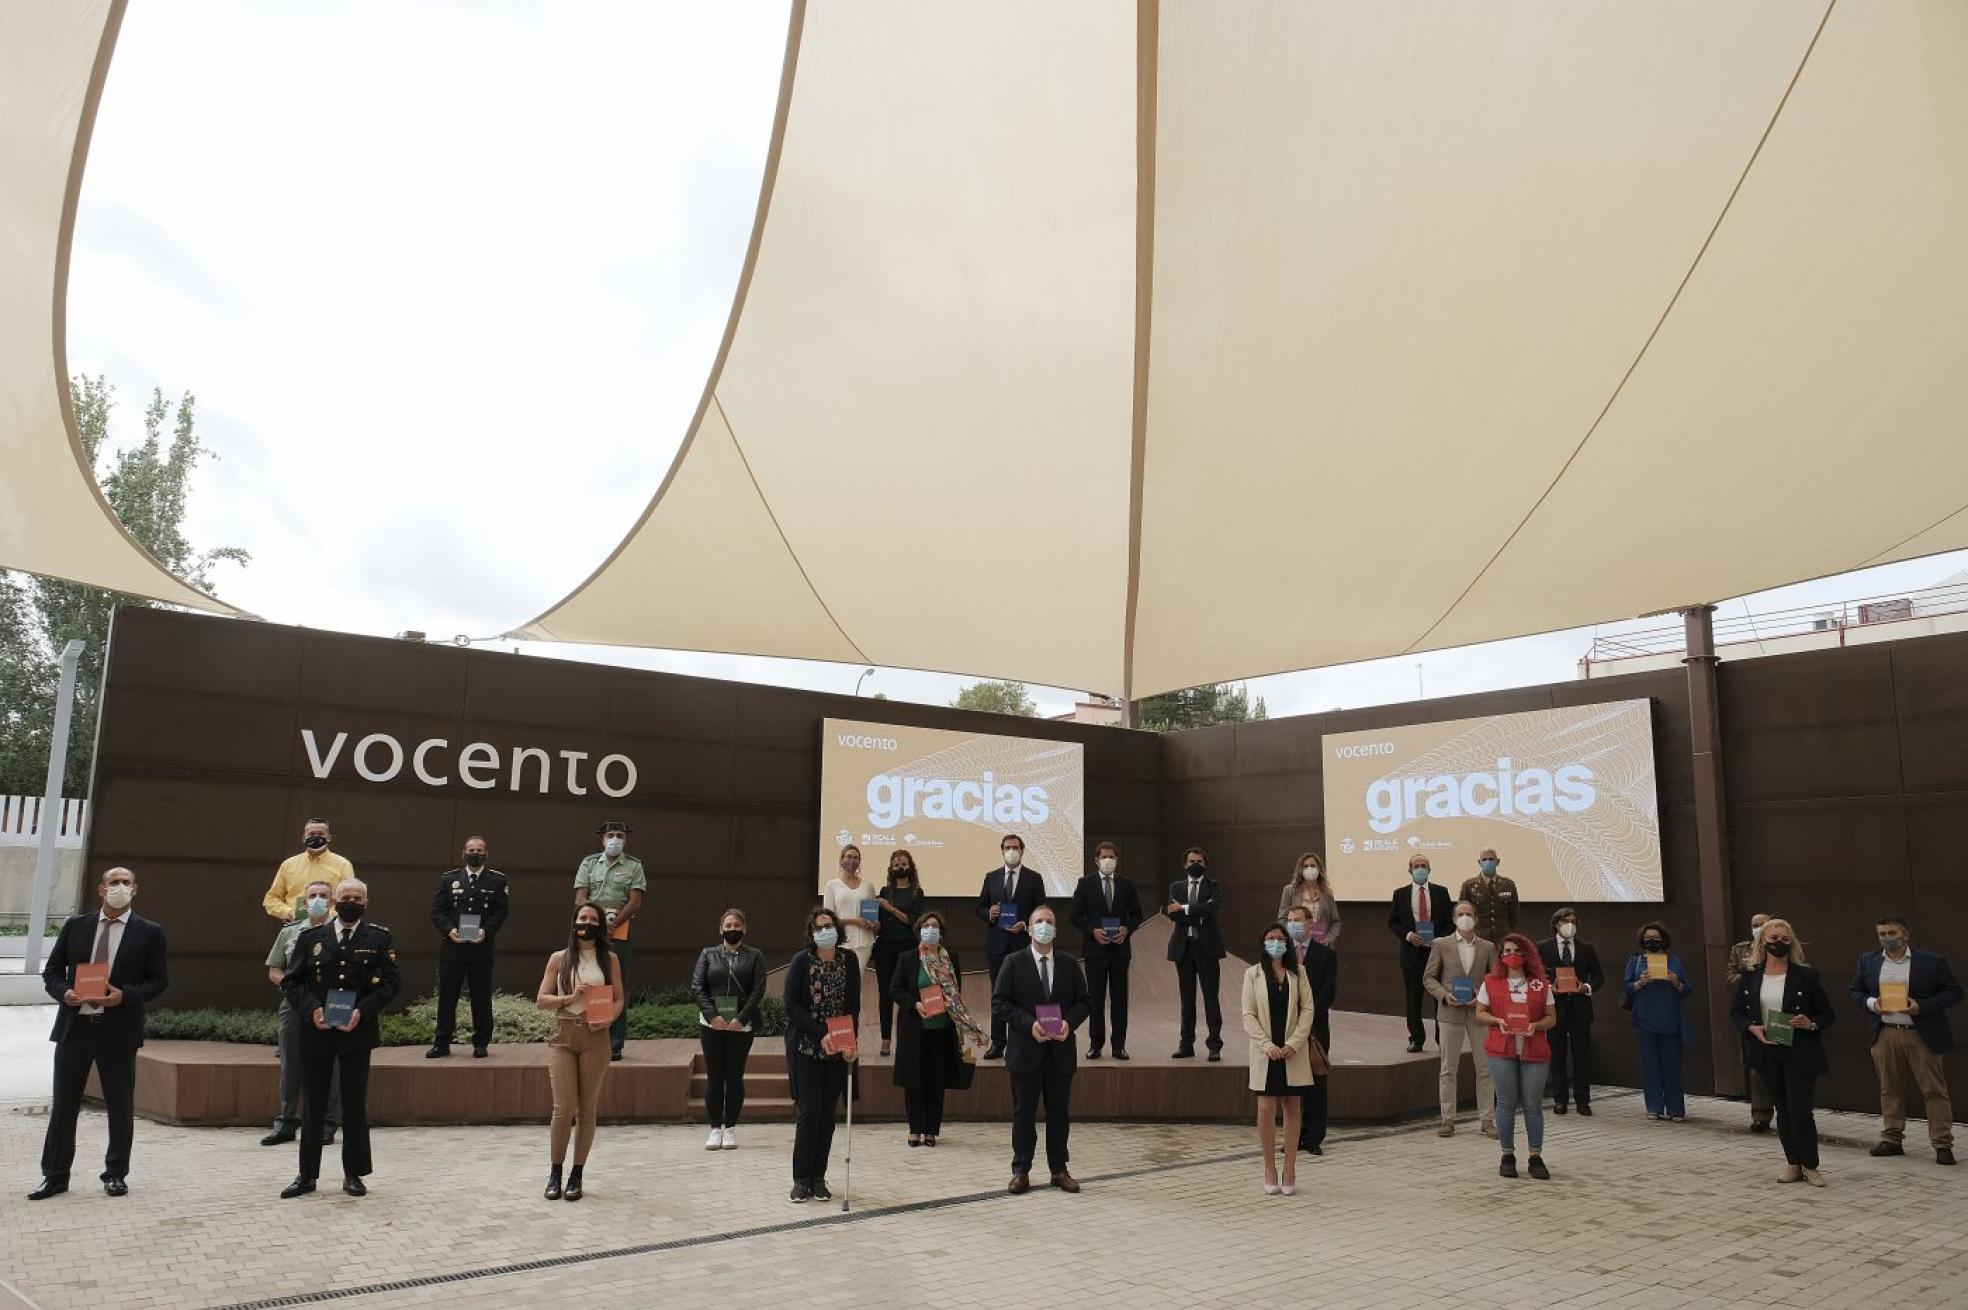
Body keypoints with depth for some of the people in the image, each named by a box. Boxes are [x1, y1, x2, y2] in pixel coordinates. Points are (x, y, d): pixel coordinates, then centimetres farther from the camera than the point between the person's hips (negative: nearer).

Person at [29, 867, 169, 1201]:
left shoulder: (148, 932, 1)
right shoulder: (75, 926, 8)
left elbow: (159, 980, 0)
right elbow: (51, 971, 11)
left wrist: (126, 995, -16)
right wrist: (63, 992, -10)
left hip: (119, 1030, -2)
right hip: (74, 1026, 2)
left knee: (120, 1106, 6)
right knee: (63, 1104, 8)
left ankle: (116, 1175, 18)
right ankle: (54, 1176, 20)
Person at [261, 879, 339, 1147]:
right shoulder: (289, 932, 12)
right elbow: (273, 971, 13)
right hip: (294, 1004, 3)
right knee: (291, 1066, 8)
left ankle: (328, 1125, 10)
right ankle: (286, 1124, 19)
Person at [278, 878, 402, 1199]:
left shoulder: (379, 938, 2)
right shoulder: (310, 938, 6)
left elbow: (392, 982, -2)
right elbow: (291, 981, 4)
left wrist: (363, 1010, -15)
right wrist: (312, 1008, -12)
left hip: (357, 1032, -1)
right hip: (316, 1032, 1)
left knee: (355, 1104, 6)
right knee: (312, 1105, 9)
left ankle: (353, 1174, 16)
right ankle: (307, 1174, 20)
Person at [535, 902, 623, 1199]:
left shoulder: (609, 959, 7)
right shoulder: (559, 958, 5)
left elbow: (619, 999, 9)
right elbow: (541, 1000, 3)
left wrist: (606, 1019, -10)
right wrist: (570, 998, -13)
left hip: (594, 1037, 1)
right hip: (563, 1035, -1)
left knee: (587, 1109, 4)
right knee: (564, 1108, -6)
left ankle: (577, 1176, 15)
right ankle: (555, 1173, 11)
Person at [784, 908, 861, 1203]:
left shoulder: (849, 960, 0)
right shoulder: (801, 961, -8)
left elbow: (853, 1005, 0)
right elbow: (792, 1006, -11)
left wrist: (849, 1040, -12)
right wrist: (821, 1034, -19)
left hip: (838, 1049, 3)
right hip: (807, 1046, -3)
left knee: (828, 1113, 5)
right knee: (810, 1111, -5)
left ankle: (818, 1178, 15)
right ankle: (801, 1179, 6)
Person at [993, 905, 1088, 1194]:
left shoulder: (1069, 964, 7)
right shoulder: (1014, 963, -2)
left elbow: (1082, 1002, 9)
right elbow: (999, 1003, -6)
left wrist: (1069, 1022, -11)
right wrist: (1029, 1023, -17)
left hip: (1060, 1051, 3)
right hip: (1025, 1051, -2)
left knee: (1059, 1113, 9)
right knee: (1023, 1113, 5)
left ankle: (1059, 1170, 21)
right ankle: (1021, 1172, 14)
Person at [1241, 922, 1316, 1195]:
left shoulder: (1298, 973, 5)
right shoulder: (1253, 974, 2)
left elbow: (1308, 1009, 0)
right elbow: (1248, 1016, -2)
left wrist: (1293, 1043, -11)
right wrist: (1267, 1045, -14)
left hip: (1293, 1051, 1)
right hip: (1265, 1052, -1)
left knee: (1292, 1109, 5)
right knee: (1266, 1109, -3)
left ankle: (1290, 1170, 13)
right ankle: (1269, 1170, 9)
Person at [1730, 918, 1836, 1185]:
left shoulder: (1806, 975, -4)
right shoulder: (1749, 977, 3)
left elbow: (1827, 1014, 1)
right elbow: (1736, 1012, 9)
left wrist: (1811, 1023, -19)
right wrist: (1751, 1028, -9)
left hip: (1800, 1054, -3)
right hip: (1767, 1053, 3)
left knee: (1800, 1110, -6)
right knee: (1782, 1110, 12)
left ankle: (1810, 1166, 12)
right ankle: (1793, 1164, 23)